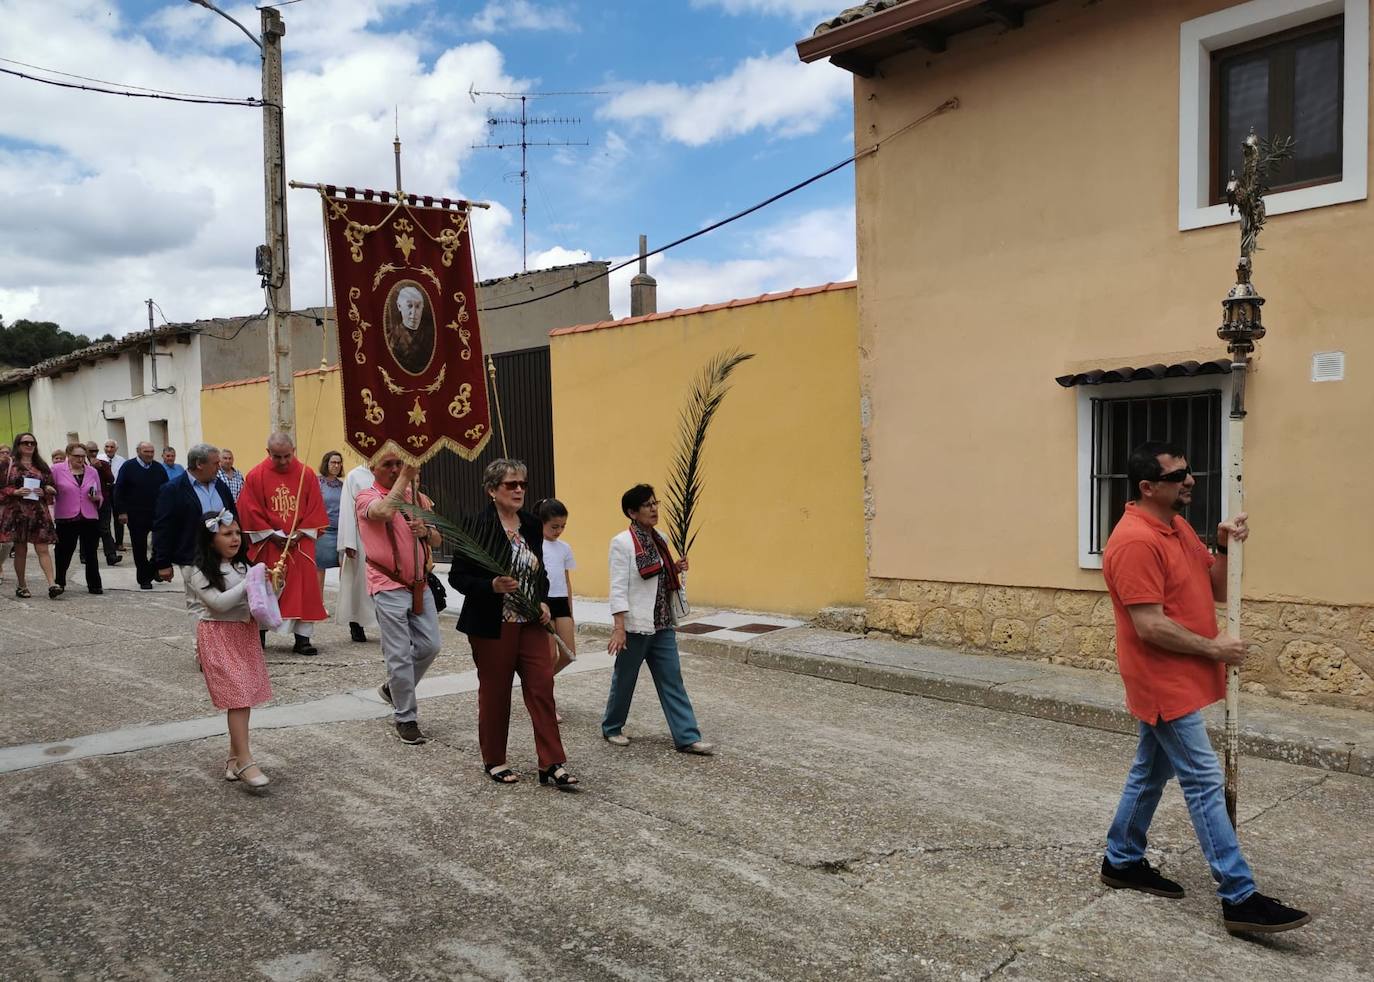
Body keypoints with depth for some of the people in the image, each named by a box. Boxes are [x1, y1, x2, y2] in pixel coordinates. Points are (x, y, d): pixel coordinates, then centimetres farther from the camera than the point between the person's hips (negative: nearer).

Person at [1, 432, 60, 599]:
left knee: (43, 548, -7)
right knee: (20, 550, 4)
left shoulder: (42, 465, 13)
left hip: (39, 512, 1)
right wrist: (16, 492, -14)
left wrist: (44, 492, -4)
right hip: (16, 511, -1)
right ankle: (21, 586, 15)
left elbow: (52, 488, 16)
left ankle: (52, 584, -16)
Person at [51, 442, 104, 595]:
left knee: (91, 554, 5)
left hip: (90, 519, 3)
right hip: (66, 519, -2)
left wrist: (96, 499, -2)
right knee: (64, 553, 4)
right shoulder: (57, 470, 1)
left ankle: (94, 585, 12)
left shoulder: (93, 471, 10)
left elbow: (100, 497, 17)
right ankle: (59, 583, 18)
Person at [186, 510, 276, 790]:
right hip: (218, 636, -6)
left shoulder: (242, 566, 11)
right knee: (238, 696, -13)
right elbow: (219, 603, -20)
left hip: (245, 633, 7)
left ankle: (234, 757, 19)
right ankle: (245, 762, -12)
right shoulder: (200, 573, -8)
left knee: (243, 697, 7)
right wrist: (249, 583, -19)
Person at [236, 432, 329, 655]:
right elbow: (250, 511, -4)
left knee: (304, 588, -2)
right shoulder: (255, 476, -4)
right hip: (266, 544, -1)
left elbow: (315, 509, 2)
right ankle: (260, 636, 18)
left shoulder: (306, 474, 0)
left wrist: (300, 534, -9)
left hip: (300, 543, 1)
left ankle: (302, 638, 4)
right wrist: (272, 535, -10)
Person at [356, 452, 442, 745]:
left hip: (419, 584, 6)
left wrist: (426, 531, -11)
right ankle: (405, 719, 10)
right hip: (389, 586, -6)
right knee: (400, 655, -3)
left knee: (431, 645, 7)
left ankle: (394, 688, 31)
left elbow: (437, 540, 12)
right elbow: (384, 512, -31)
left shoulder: (418, 497, 11)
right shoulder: (367, 497, -6)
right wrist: (406, 476, -26)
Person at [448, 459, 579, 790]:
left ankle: (552, 763, 6)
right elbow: (457, 576, -10)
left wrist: (543, 601, 0)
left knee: (542, 688, 0)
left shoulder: (532, 525, 7)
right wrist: (492, 586, -25)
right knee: (494, 692, 8)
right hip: (492, 626, -5)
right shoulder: (478, 526, -11)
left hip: (530, 623, 5)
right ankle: (493, 761, 26)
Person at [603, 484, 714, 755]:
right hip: (635, 626, -6)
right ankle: (611, 728, 30)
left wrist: (676, 569, 1)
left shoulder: (659, 539, 10)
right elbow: (618, 588, -16)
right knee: (624, 680, 10)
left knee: (672, 681, 4)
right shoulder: (622, 543, -12)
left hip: (662, 625, 6)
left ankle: (687, 737, 5)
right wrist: (619, 628, -21)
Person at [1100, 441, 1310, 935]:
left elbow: (1217, 592, 12)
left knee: (1150, 773, 17)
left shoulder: (1178, 527, 10)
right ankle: (1240, 899, 0)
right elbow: (1150, 626, -24)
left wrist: (1224, 546, -4)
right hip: (1163, 682, -10)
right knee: (1204, 782, -6)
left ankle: (1122, 861, 30)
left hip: (1175, 680, 10)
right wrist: (1213, 648, -14)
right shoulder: (1136, 541, -22)